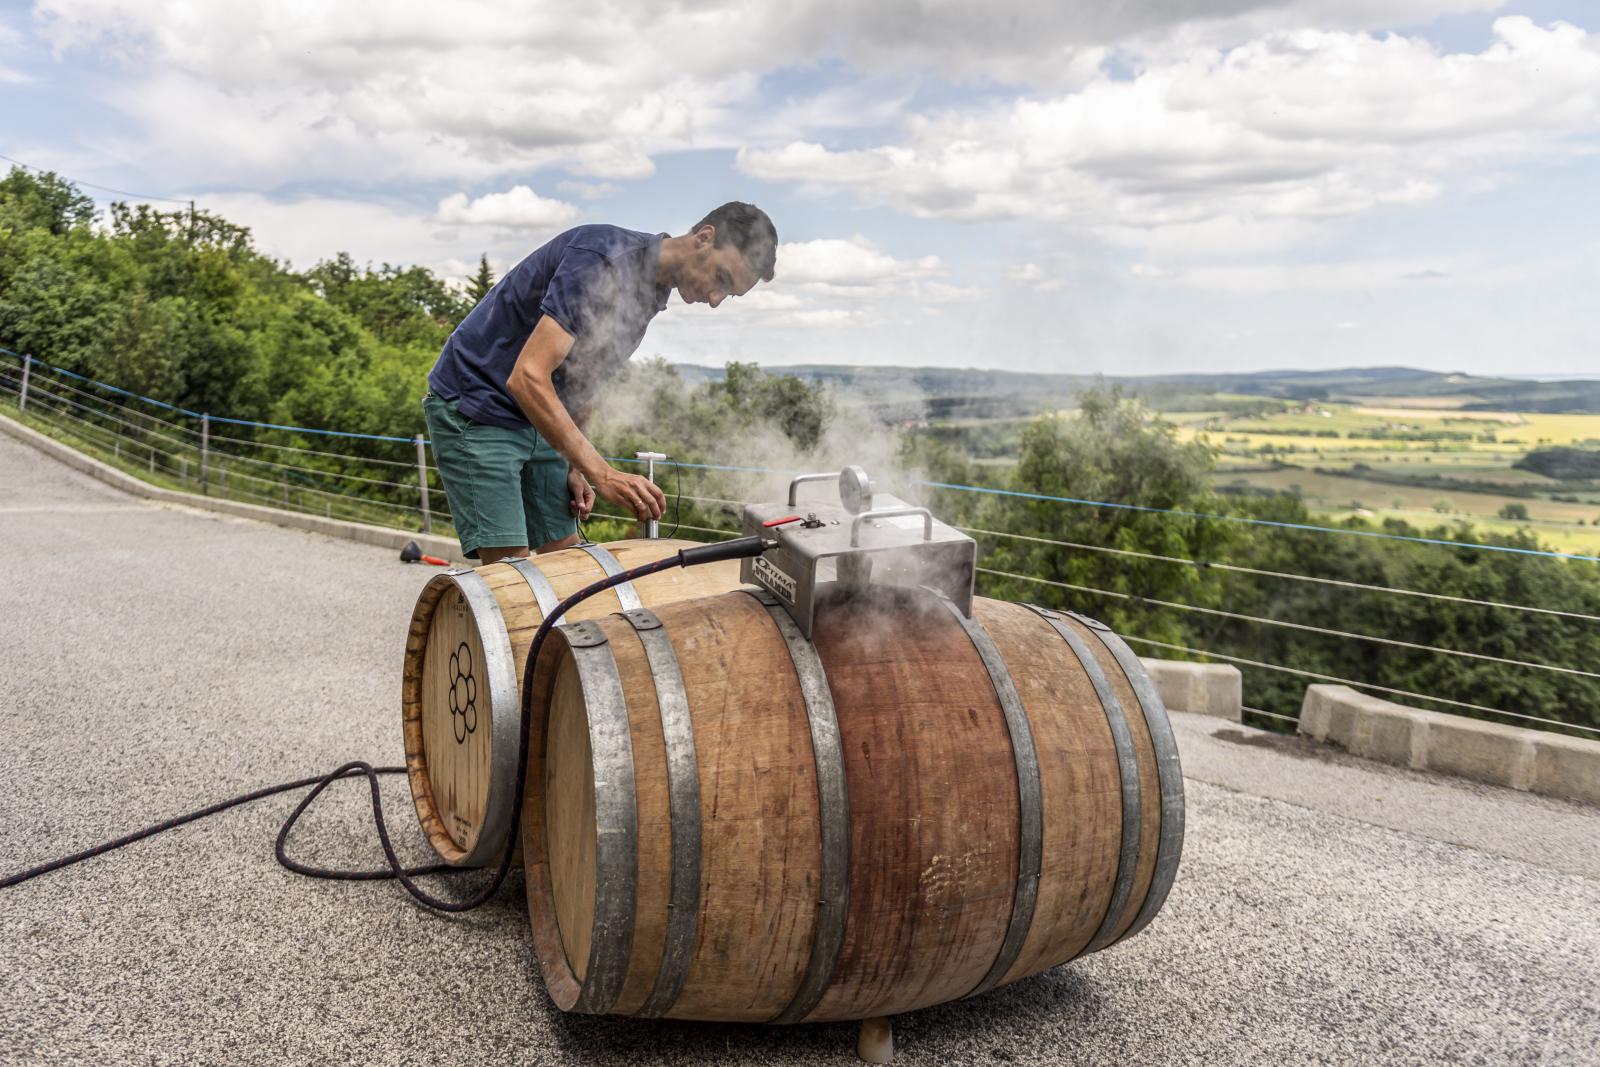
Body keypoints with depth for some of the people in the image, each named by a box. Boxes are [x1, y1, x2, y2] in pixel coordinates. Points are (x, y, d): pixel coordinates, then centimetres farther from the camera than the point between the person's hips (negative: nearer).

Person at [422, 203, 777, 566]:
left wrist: (574, 468, 8)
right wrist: (602, 474, -37)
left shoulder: (653, 290, 5)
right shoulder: (604, 259, -25)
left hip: (536, 422, 9)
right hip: (474, 409, -9)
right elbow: (526, 379, -33)